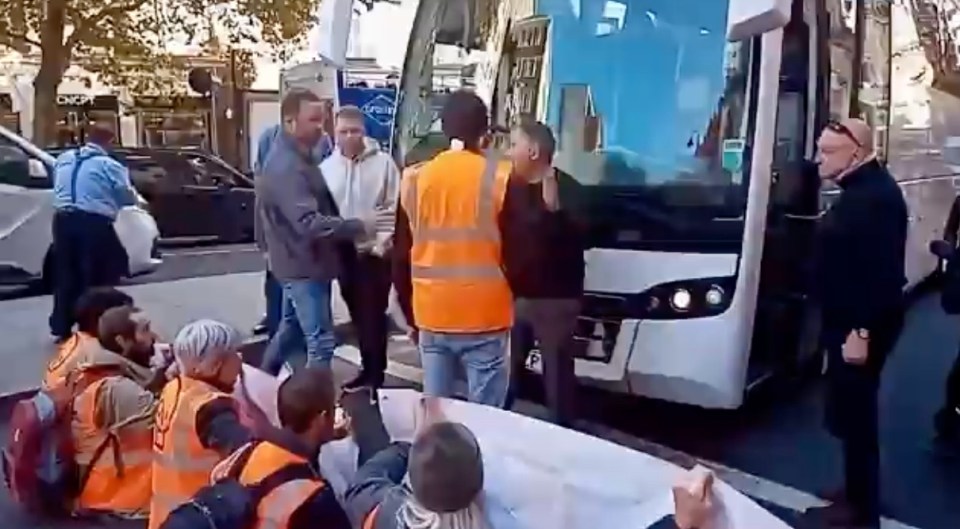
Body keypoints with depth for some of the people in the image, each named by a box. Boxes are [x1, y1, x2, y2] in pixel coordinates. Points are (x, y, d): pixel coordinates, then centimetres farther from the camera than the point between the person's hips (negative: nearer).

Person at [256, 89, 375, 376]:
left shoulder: (296, 157, 11)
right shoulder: (286, 166, -24)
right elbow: (309, 223, -32)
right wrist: (359, 226, -29)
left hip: (299, 261, 11)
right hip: (304, 265, -11)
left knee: (291, 328, 24)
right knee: (320, 342, -7)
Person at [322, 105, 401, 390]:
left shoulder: (383, 163, -6)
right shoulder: (326, 167, 3)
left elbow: (394, 208, -7)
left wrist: (382, 243, -13)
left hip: (375, 252, -4)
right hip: (343, 252, 4)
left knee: (373, 314, -1)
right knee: (358, 315, 14)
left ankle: (376, 373, 8)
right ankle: (368, 369, 26)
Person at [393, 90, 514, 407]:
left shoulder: (413, 179, 3)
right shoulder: (500, 178, -8)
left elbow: (401, 254, 9)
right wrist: (514, 296, 15)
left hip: (431, 316, 4)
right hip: (485, 317, -4)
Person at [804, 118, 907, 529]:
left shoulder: (877, 196, -21)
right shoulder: (860, 191, 12)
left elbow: (881, 270, -27)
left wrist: (862, 331, -26)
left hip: (861, 328, -10)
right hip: (850, 322, 10)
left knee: (853, 415, 0)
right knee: (850, 412, 19)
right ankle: (856, 491, 33)